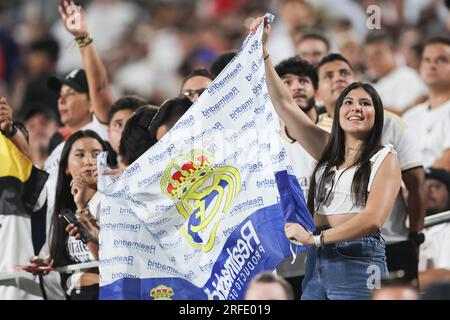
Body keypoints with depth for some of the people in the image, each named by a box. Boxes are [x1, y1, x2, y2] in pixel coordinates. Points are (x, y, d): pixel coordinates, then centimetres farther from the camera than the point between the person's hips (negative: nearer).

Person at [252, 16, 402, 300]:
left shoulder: (385, 159, -2)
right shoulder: (329, 149, 15)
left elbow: (373, 218, -15)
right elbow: (284, 104, 14)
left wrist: (315, 238, -17)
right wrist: (264, 53, 8)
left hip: (358, 262, -6)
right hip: (318, 261, 6)